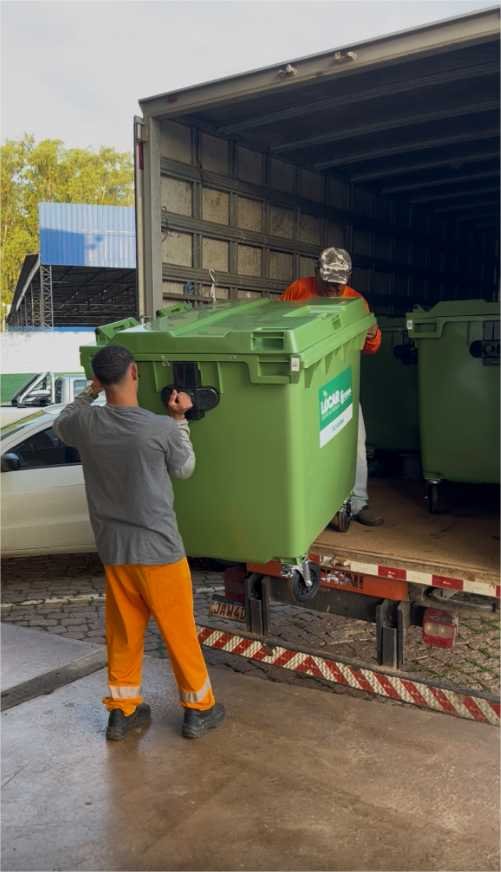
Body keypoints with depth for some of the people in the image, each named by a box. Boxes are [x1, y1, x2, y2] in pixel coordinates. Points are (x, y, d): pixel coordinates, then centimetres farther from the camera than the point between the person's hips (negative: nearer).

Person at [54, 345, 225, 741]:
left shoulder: (86, 424, -8)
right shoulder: (162, 428, -19)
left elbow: (62, 425, 18)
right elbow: (185, 470, 0)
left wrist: (91, 390, 20)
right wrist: (179, 419, 5)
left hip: (113, 551, 4)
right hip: (159, 550, -4)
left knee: (123, 632, 19)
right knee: (179, 632, 12)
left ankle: (122, 710, 31)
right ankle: (199, 708, 26)